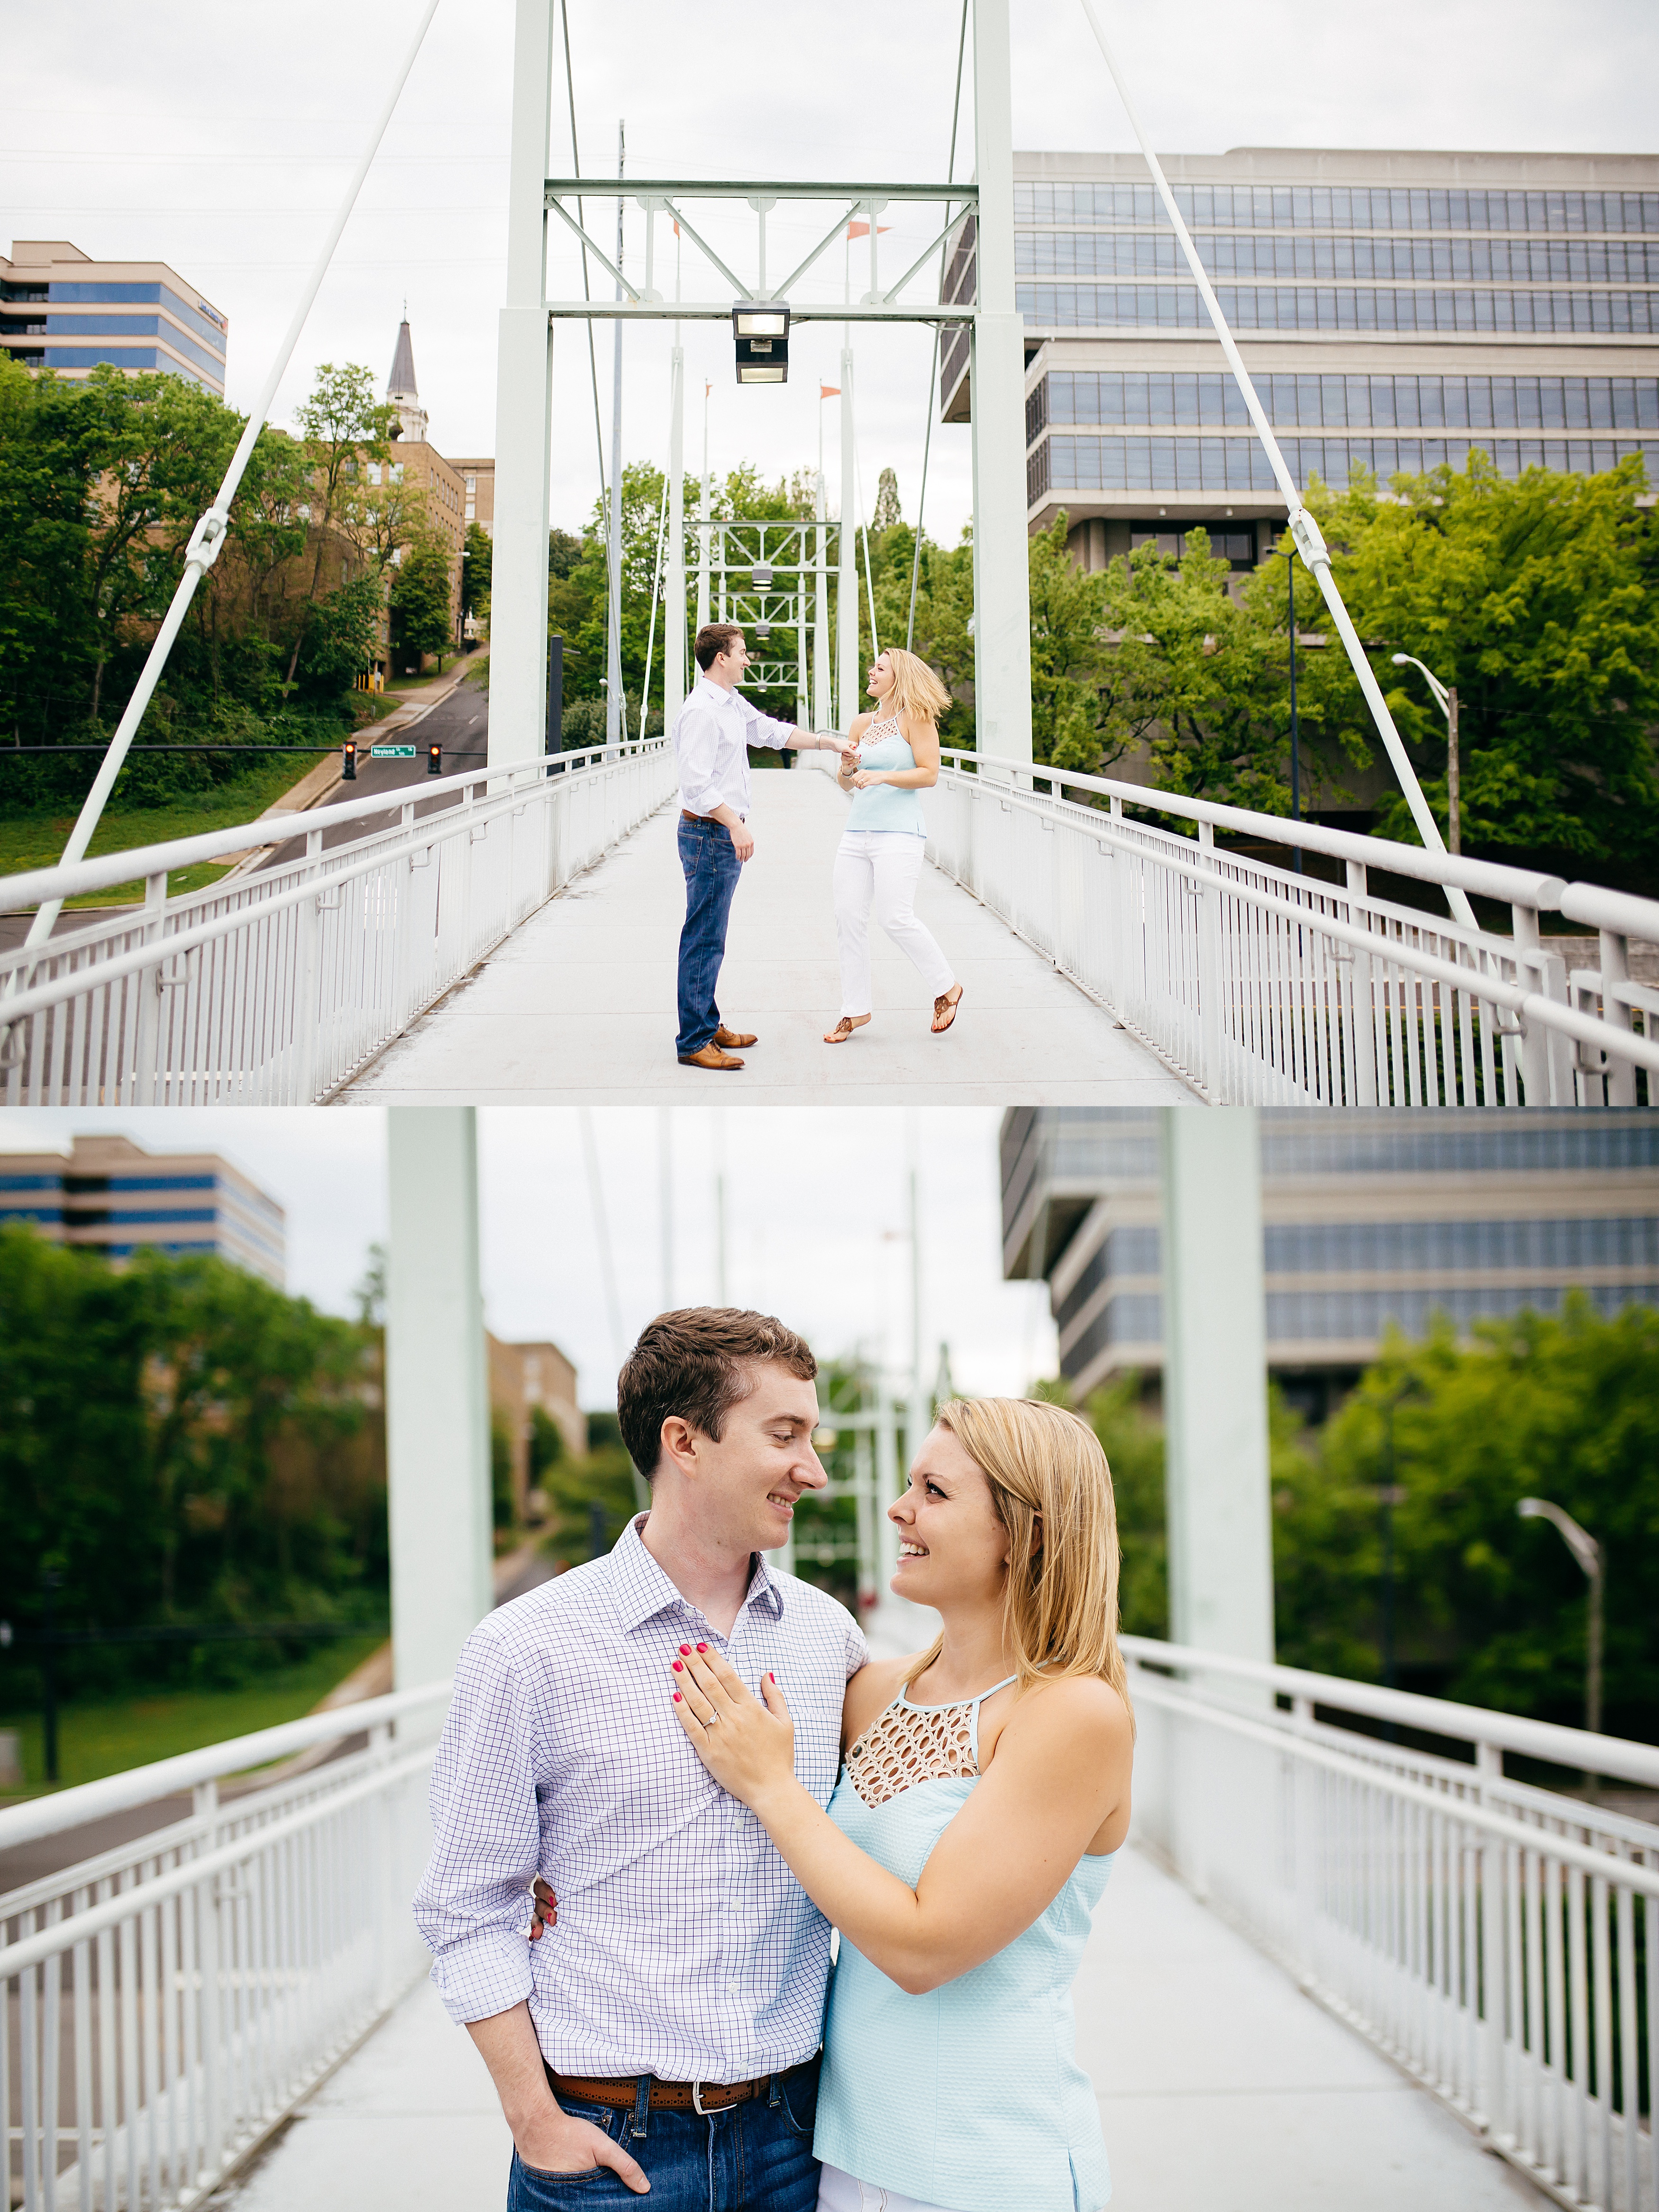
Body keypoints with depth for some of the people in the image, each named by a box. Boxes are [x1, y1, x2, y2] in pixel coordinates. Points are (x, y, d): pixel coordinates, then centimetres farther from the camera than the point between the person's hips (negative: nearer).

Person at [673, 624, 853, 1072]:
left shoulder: (732, 704, 14)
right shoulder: (702, 710, -17)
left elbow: (772, 731, 28)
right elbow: (697, 782, -23)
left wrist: (826, 743, 24)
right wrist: (736, 825, -24)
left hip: (725, 833, 10)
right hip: (709, 833, -10)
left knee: (710, 937, 15)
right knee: (704, 939, -8)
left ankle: (708, 1024, 23)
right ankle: (693, 1042, -6)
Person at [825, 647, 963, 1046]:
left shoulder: (915, 719, -3)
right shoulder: (863, 724, 15)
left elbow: (928, 774, -10)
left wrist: (881, 776, -19)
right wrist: (847, 770, -3)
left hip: (898, 833, -7)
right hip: (857, 831, 7)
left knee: (896, 917, -14)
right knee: (849, 918, 2)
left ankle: (946, 989, 7)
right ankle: (855, 1009, 12)